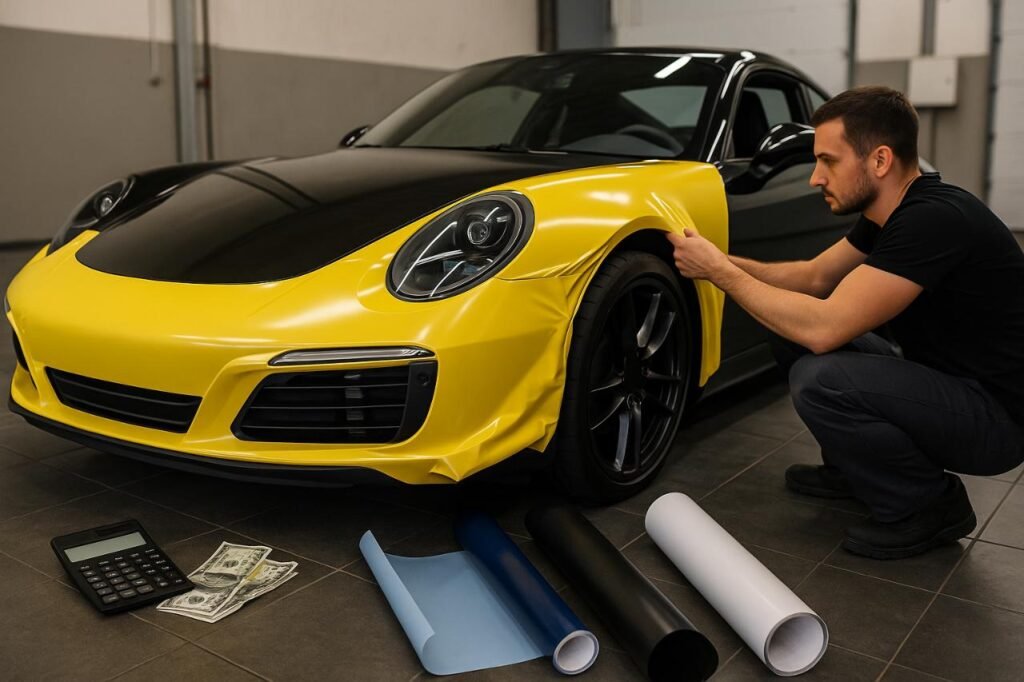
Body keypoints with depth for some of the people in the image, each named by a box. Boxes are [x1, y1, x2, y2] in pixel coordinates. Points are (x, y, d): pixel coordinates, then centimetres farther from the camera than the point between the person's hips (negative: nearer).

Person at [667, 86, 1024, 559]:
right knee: (795, 334, 6)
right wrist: (723, 261, 0)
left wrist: (719, 272, -21)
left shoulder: (934, 220, -28)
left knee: (820, 381, -29)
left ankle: (929, 506, -5)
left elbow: (823, 327, -31)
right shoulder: (890, 212, 2)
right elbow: (815, 276, 14)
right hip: (942, 380, 9)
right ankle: (854, 470, 19)